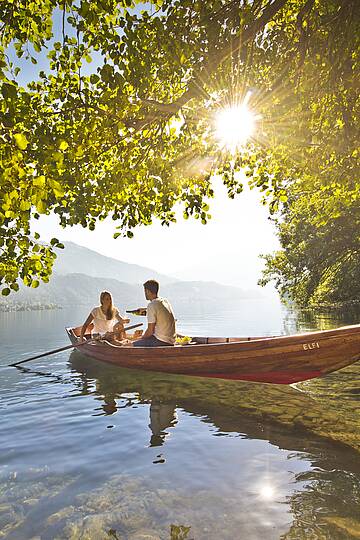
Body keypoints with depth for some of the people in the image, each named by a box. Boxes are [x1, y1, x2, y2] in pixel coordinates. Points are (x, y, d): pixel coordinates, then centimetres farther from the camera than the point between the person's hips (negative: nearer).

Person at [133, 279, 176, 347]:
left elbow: (150, 331, -14)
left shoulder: (151, 305, -17)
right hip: (171, 340, 9)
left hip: (162, 341, -9)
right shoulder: (165, 301, 6)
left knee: (134, 345, -3)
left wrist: (141, 338, 2)